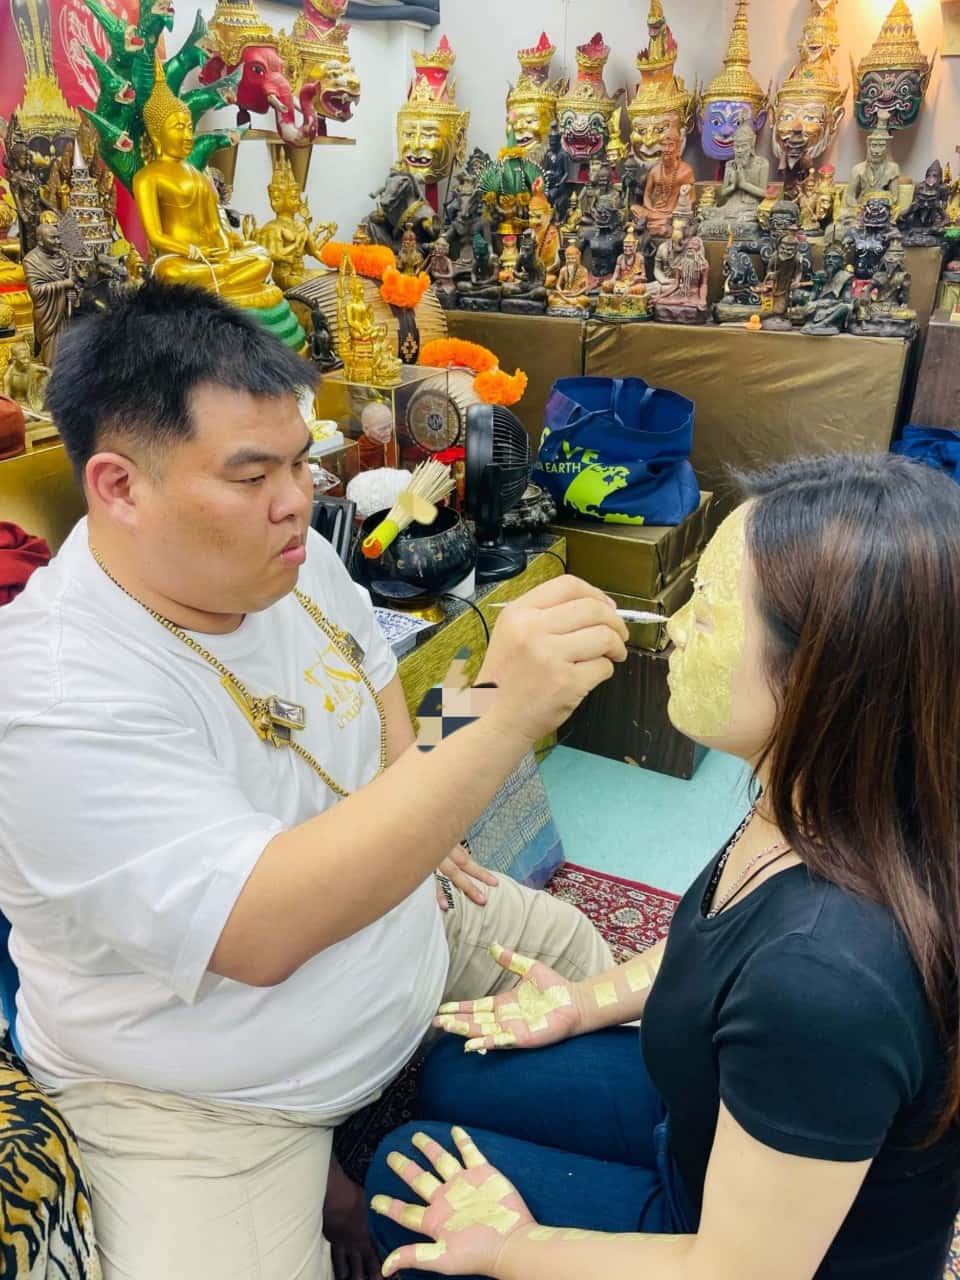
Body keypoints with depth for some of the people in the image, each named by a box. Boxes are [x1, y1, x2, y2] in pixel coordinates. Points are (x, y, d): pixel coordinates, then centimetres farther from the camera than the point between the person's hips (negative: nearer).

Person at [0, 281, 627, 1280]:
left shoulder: (290, 559, -9)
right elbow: (262, 933, -42)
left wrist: (413, 824, 3)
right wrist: (501, 719, -49)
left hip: (389, 906, 7)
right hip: (203, 1097, -6)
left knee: (577, 955, 20)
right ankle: (325, 1199, 10)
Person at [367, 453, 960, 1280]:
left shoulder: (826, 981, -43)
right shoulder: (826, 810, -18)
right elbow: (729, 940, 5)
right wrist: (589, 1000, 4)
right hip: (721, 1118, 6)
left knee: (404, 1181, 6)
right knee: (453, 1079, 16)